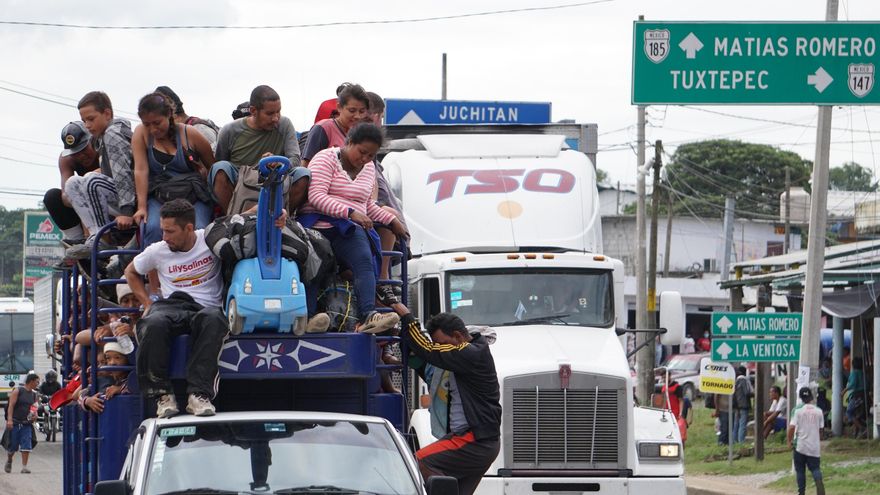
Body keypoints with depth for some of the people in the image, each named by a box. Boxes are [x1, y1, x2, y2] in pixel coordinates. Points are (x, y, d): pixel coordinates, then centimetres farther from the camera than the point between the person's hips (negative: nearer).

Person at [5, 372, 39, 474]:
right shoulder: (18, 391, -6)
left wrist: (34, 415, 0)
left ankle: (24, 466, -5)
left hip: (26, 423, 4)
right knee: (12, 446, 5)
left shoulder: (34, 394, 11)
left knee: (26, 446, -8)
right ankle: (9, 461, 32)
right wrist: (9, 419, -21)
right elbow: (11, 405, -11)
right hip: (15, 423, -4)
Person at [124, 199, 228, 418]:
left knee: (213, 320, -42)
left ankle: (199, 393, -44)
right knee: (154, 324, -37)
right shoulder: (158, 251, 14)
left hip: (207, 308, -2)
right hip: (171, 305, 2)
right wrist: (147, 304, 18)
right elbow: (131, 272, 32)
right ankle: (162, 394, -28)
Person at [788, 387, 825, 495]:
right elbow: (820, 429, 7)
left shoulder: (799, 411, -8)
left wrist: (790, 441, 1)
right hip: (814, 446, 2)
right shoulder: (819, 412, 0)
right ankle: (818, 480, -23)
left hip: (800, 446, -2)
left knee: (800, 470, 11)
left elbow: (792, 428, -14)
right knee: (815, 468, 6)